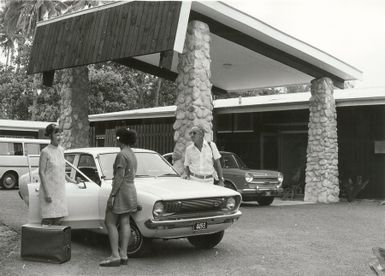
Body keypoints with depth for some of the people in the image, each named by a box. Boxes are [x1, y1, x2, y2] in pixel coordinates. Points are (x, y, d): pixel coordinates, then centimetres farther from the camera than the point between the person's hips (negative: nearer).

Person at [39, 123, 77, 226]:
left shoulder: (61, 150, 10)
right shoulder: (45, 152, -11)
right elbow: (41, 172, -13)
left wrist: (70, 180, 23)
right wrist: (46, 193, -17)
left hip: (60, 190, 7)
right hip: (49, 190, -7)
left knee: (59, 219, 8)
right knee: (48, 220, -6)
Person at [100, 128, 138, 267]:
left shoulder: (122, 155, -16)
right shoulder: (132, 155, 13)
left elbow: (120, 177, -20)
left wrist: (112, 196, -19)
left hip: (121, 191, -9)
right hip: (131, 190, 9)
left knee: (110, 223, -4)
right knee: (125, 223, 7)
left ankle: (115, 256, -6)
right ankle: (123, 255, 9)